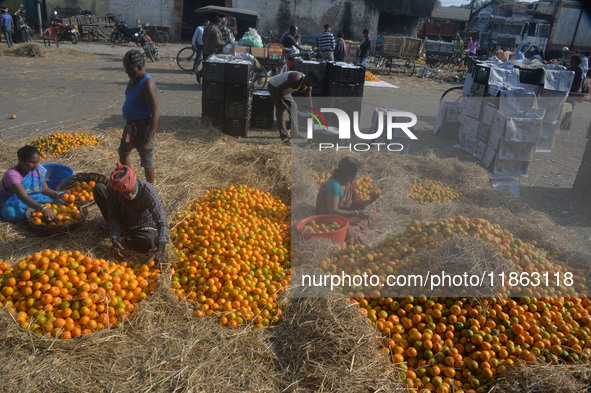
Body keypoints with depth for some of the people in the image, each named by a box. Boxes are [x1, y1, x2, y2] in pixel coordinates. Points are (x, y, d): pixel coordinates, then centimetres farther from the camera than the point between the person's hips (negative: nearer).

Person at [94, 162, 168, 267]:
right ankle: (119, 230, -1)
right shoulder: (112, 190, -26)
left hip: (144, 226, -3)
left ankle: (125, 236, 1)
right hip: (124, 219, 3)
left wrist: (160, 251, -50)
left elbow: (161, 221, -39)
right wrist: (114, 239, -29)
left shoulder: (148, 191, -36)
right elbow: (113, 215, -14)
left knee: (147, 245, -37)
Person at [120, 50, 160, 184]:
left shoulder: (147, 85, -25)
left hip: (143, 127, -11)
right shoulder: (133, 79, 4)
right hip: (131, 125, 11)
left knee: (146, 160, 3)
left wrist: (148, 141, -31)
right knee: (123, 152, 26)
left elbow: (155, 115, -28)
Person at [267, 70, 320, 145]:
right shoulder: (296, 79, -36)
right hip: (274, 86, -9)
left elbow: (309, 104, -3)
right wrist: (281, 102, -23)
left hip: (284, 91, 9)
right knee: (281, 109, -18)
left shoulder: (308, 87, -10)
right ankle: (284, 137, -15)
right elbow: (279, 89, -33)